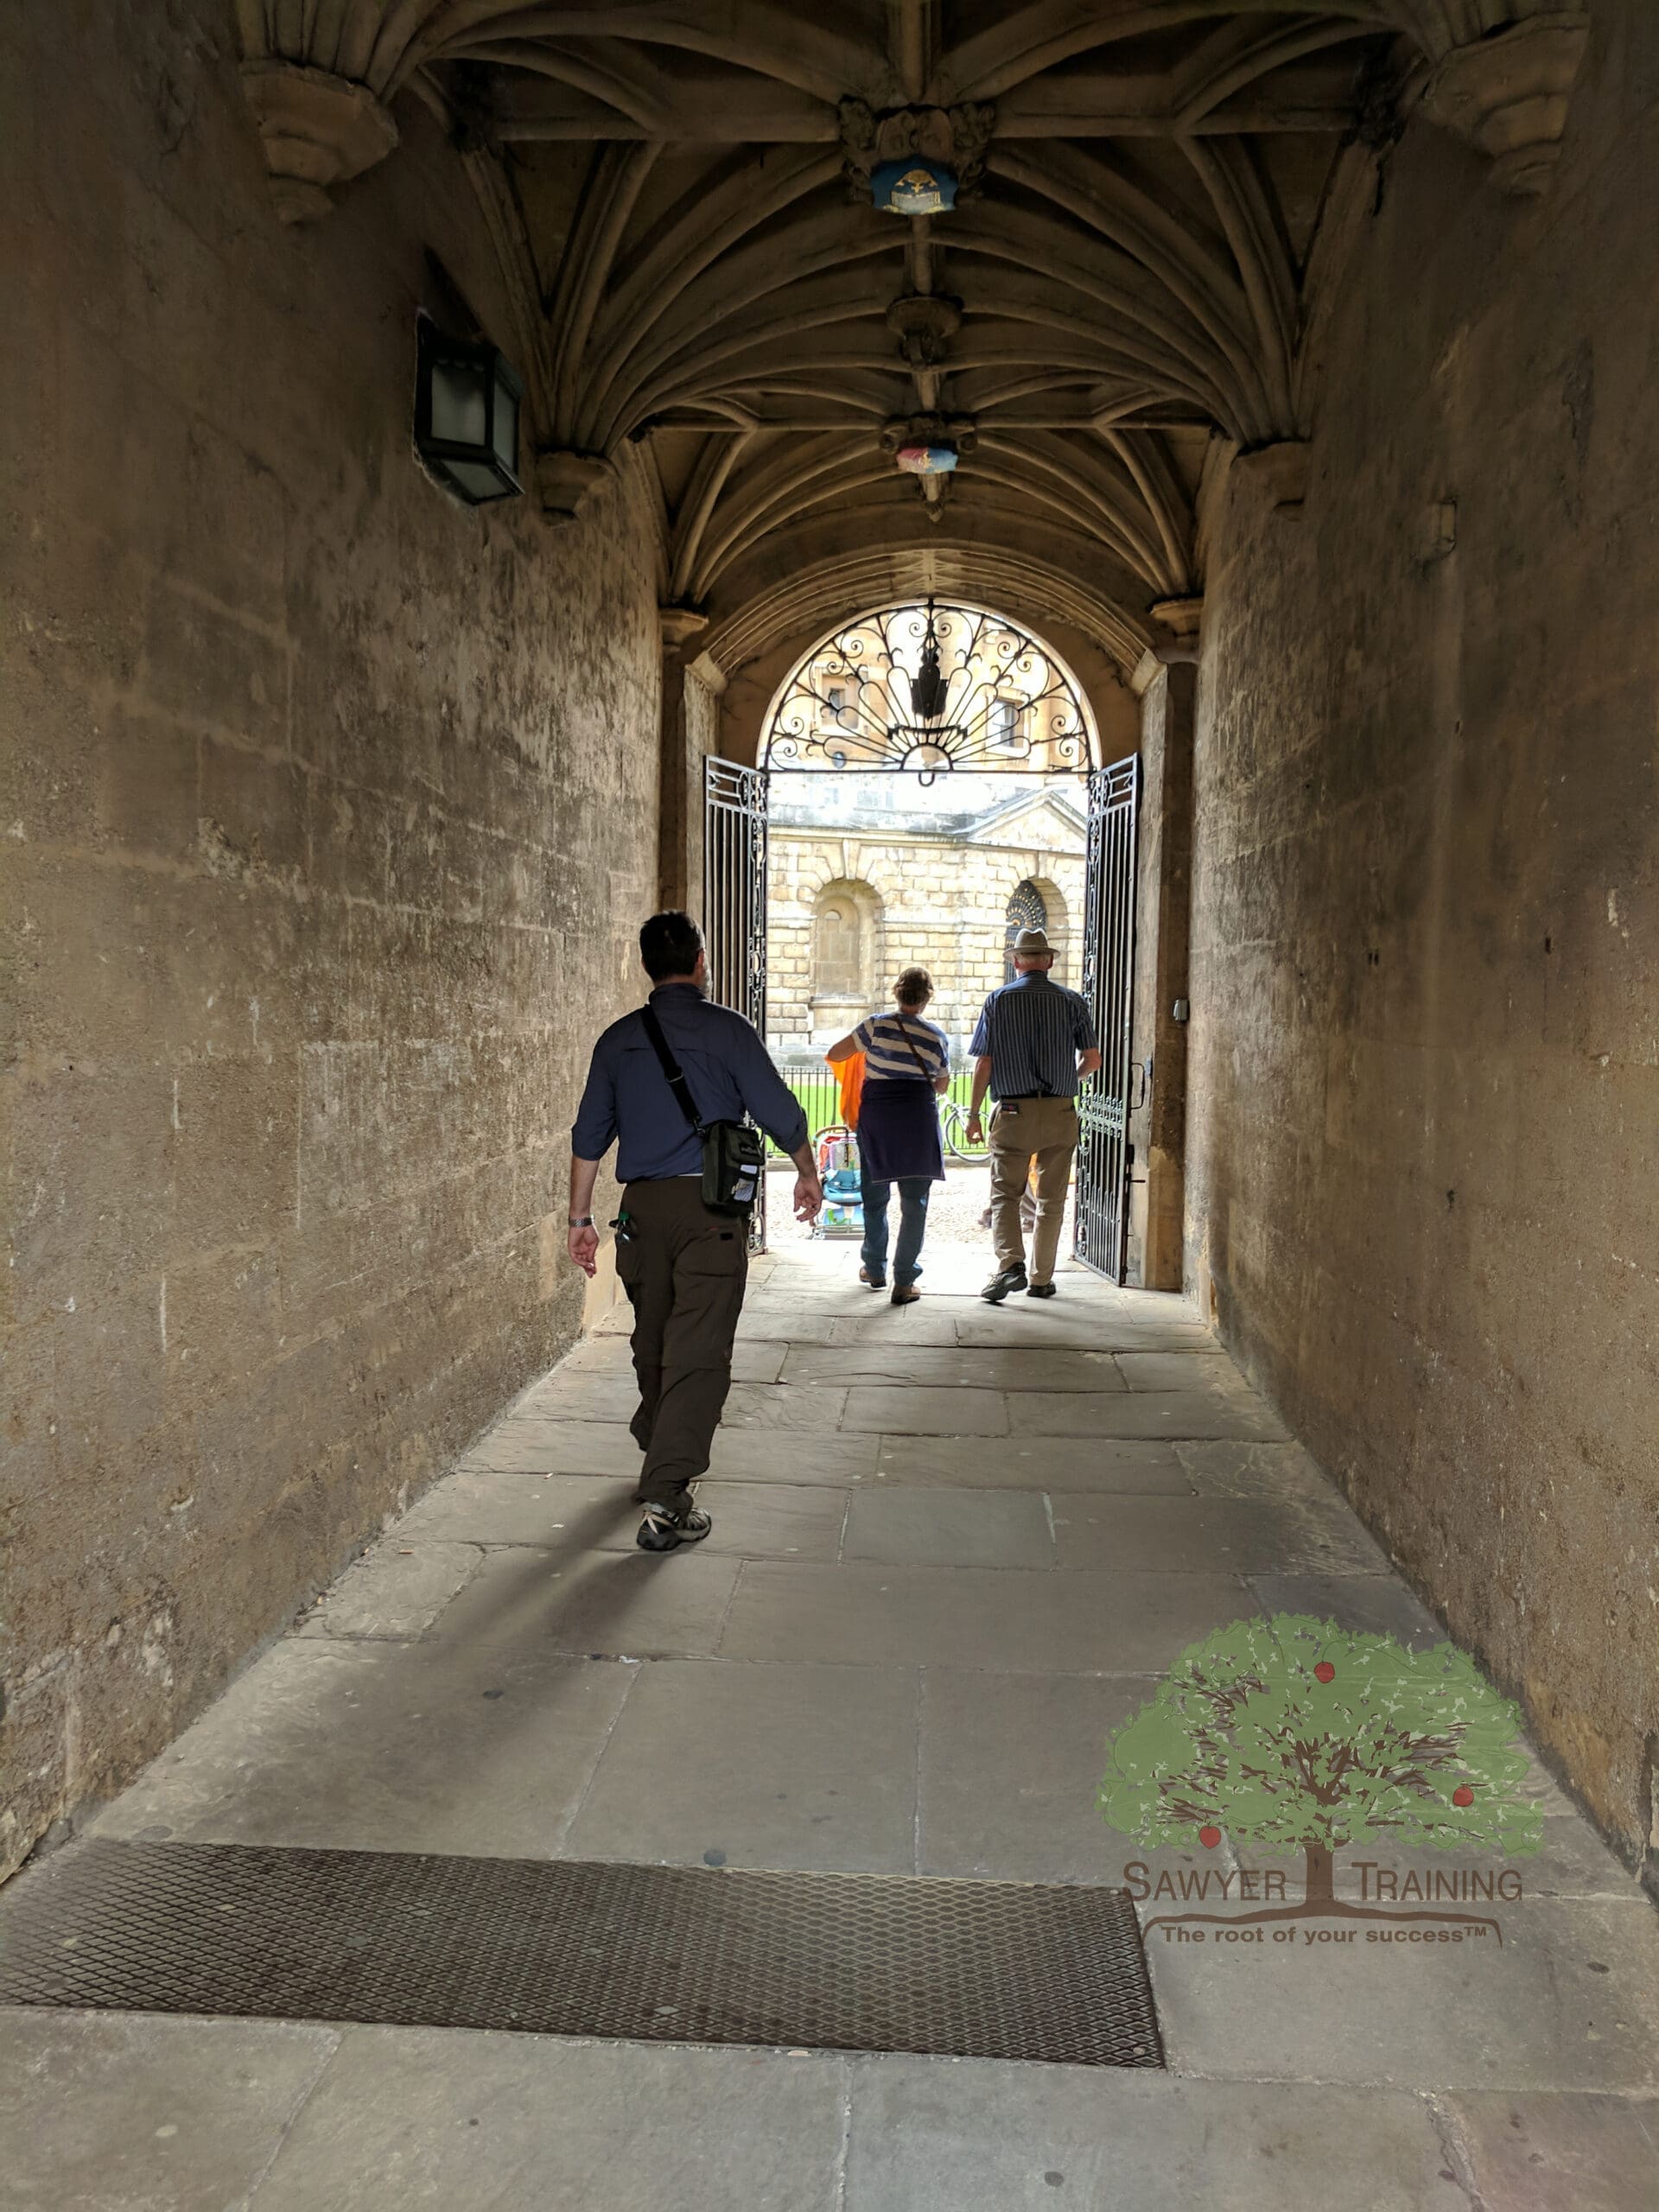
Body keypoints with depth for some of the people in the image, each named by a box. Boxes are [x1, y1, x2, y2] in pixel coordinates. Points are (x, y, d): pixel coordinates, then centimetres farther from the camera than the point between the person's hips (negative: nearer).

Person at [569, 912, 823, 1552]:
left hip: (642, 1207, 5)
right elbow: (780, 1114, -4)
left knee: (652, 1343, 20)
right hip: (710, 1209, -5)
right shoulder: (726, 1030, -5)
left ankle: (658, 1455, 41)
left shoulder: (618, 1039, 8)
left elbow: (588, 1136, 10)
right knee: (698, 1355, -4)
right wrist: (808, 1176, 13)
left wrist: (580, 1218, 17)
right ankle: (666, 1499, -10)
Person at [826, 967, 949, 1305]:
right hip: (919, 1119, 0)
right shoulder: (937, 1037, 0)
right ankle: (904, 1282, 1)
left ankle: (874, 1268, 28)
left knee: (875, 1196, 16)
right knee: (915, 1202, 4)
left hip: (876, 1115, 0)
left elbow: (833, 1055, -1)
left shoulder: (877, 1026, -6)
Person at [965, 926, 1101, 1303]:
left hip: (1013, 1112, -1)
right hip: (1060, 1113, 2)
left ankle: (1010, 1264, -17)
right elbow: (1092, 1059, 3)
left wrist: (974, 1113, 4)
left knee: (1004, 1194, 4)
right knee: (1051, 1200, 10)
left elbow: (983, 1064, -4)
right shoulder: (1072, 1001, 2)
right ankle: (1041, 1279, 14)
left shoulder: (998, 1000, -1)